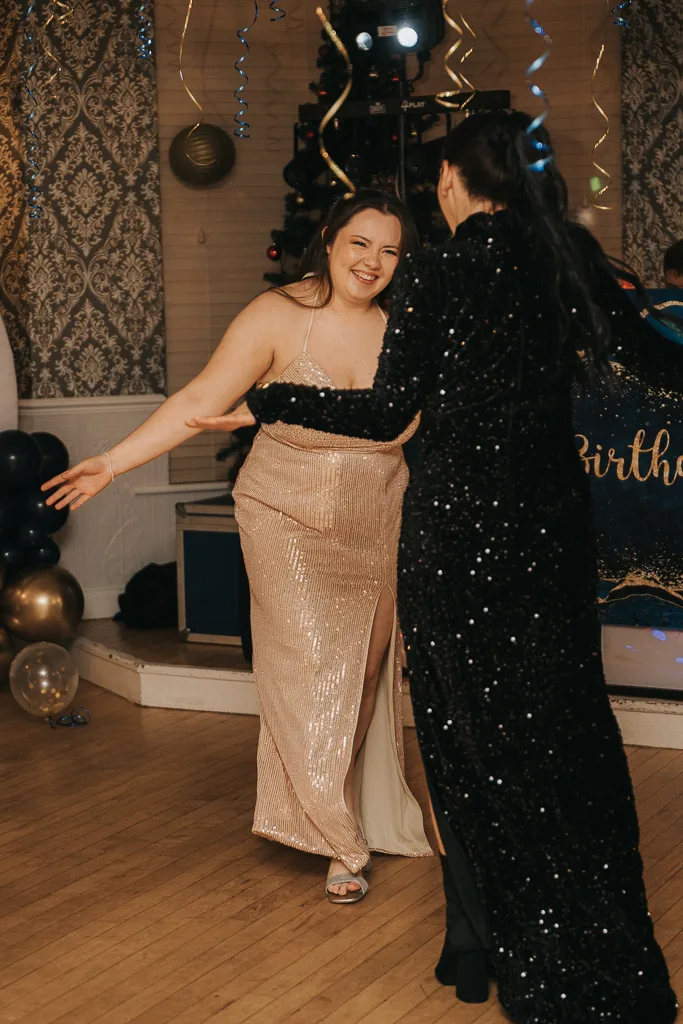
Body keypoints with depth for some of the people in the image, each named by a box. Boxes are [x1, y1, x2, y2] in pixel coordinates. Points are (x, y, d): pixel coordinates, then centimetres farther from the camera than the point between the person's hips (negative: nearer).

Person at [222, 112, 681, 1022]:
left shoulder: (432, 276, -10)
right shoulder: (572, 256, 0)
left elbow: (386, 416, -10)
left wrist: (260, 403, -2)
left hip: (457, 528, -3)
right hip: (554, 525, 3)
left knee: (471, 738, 9)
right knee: (564, 727, 13)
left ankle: (483, 947, 18)